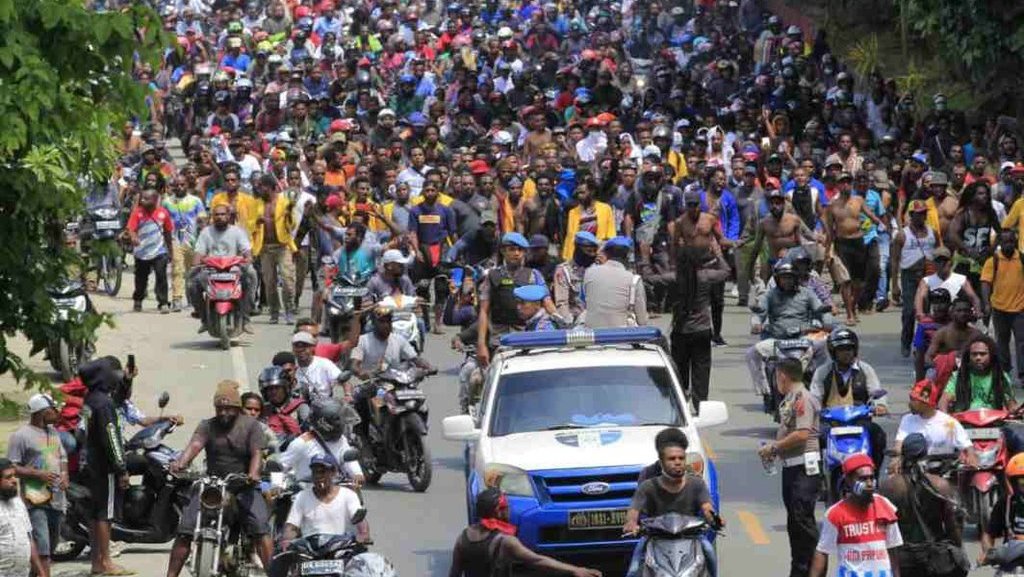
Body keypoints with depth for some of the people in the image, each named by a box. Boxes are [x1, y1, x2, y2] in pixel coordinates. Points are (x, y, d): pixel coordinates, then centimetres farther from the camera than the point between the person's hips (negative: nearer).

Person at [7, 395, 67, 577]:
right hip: (35, 500, -8)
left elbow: (62, 457, 25)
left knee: (53, 541, 14)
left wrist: (64, 475, 4)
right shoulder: (20, 435, -9)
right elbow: (12, 468, -11)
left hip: (56, 498, 8)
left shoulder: (53, 432, 16)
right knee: (41, 544, -15)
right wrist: (39, 474, -21)